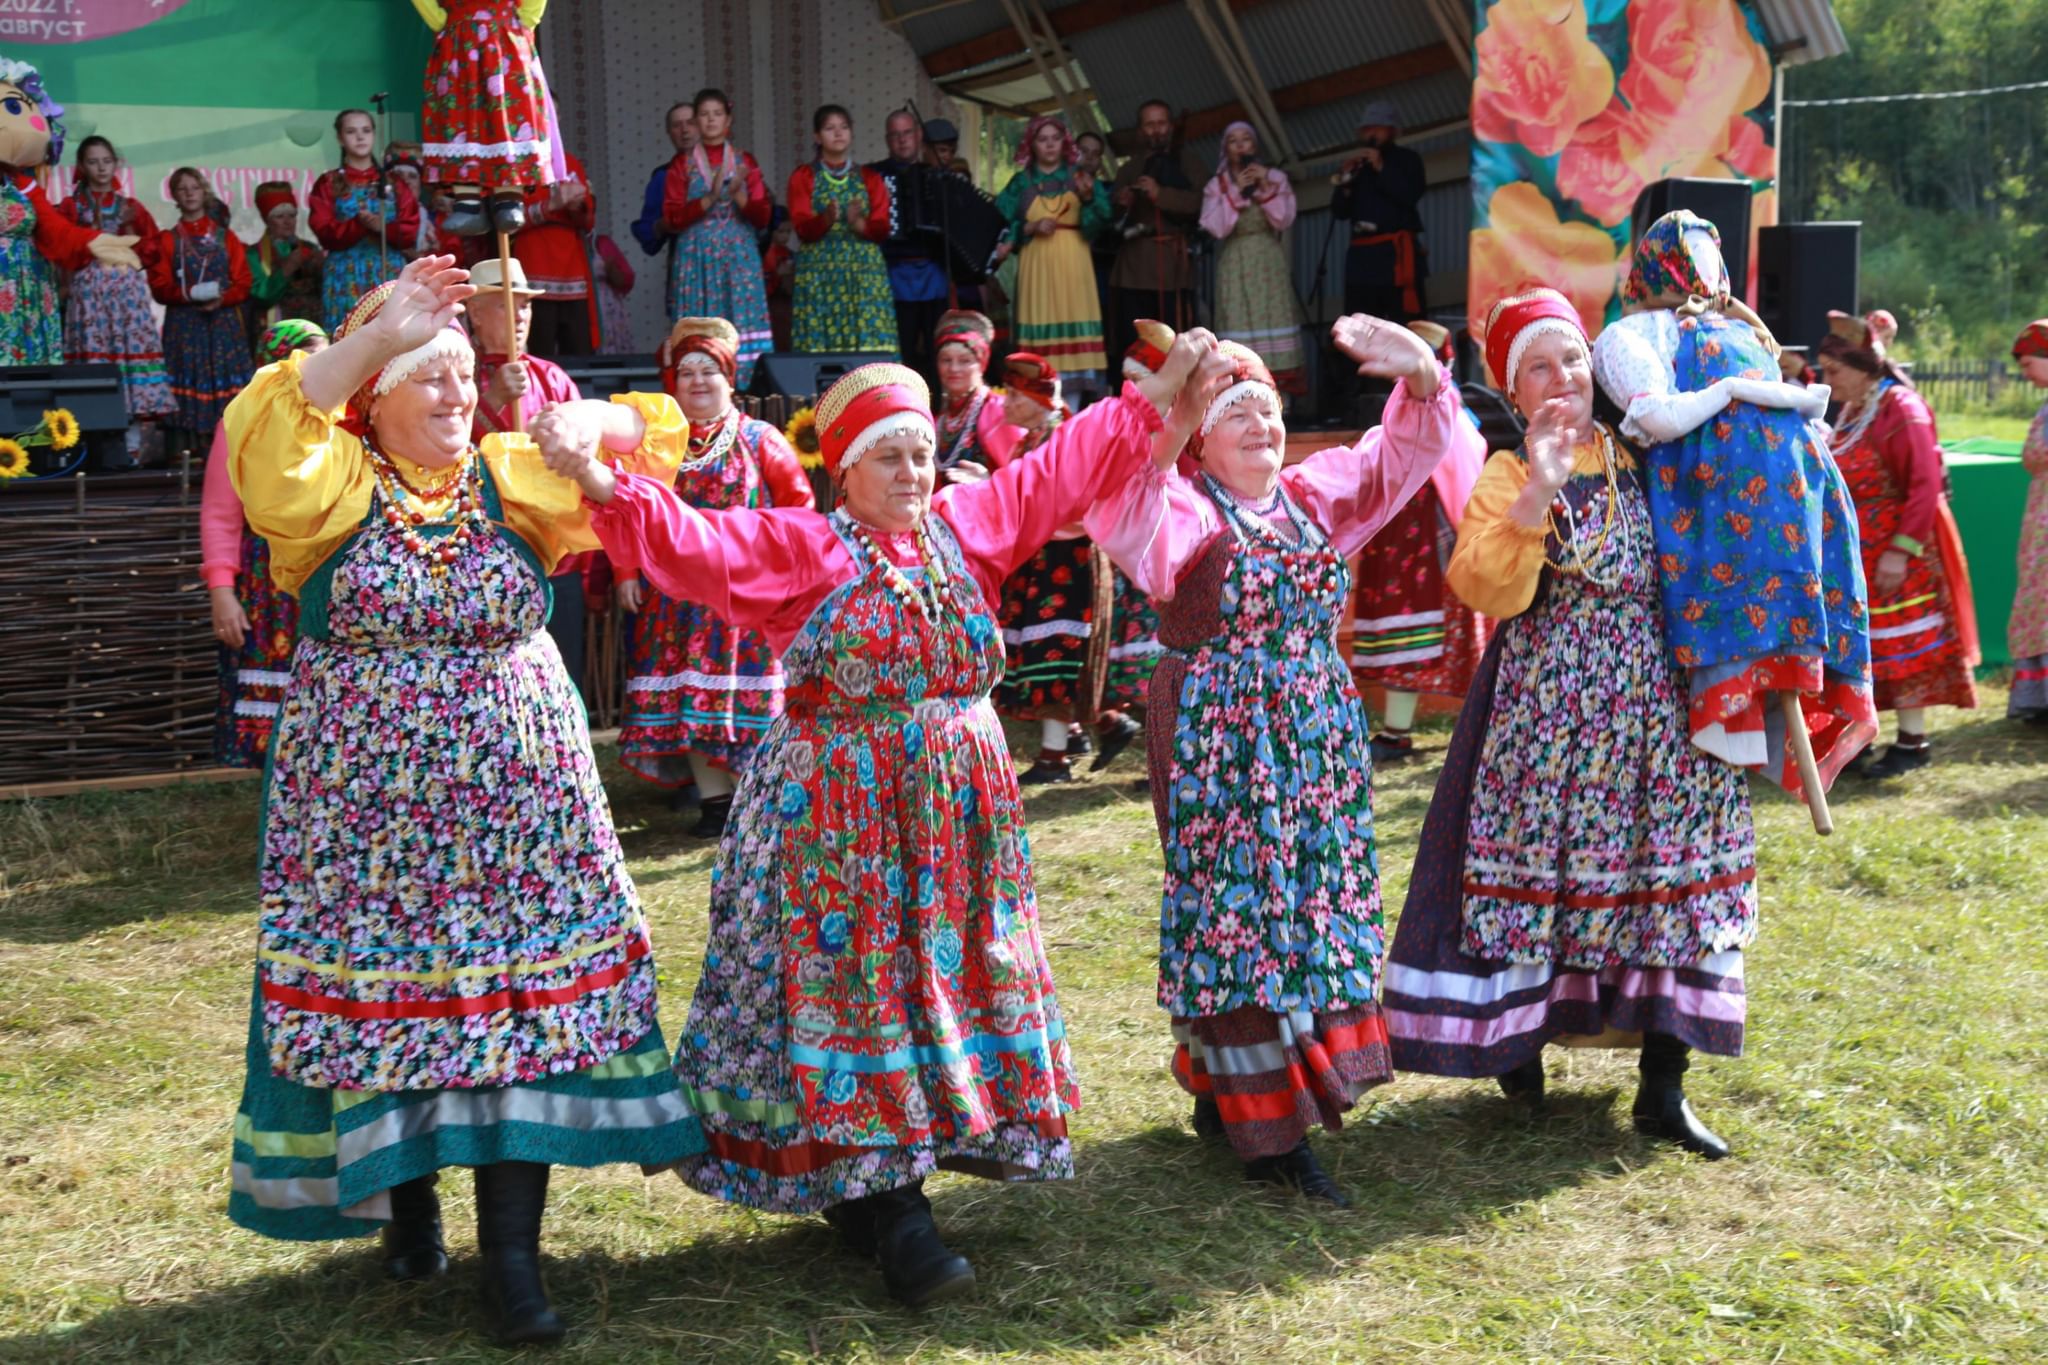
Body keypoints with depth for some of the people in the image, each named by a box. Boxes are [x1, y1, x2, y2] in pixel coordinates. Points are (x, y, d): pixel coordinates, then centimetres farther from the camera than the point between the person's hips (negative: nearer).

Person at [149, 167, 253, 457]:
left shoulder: (226, 237, 12)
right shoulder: (167, 239, 9)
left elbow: (243, 282, 3)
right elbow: (160, 286, 0)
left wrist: (222, 298, -16)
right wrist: (190, 294, -17)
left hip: (223, 322, 1)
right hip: (184, 324, -1)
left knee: (225, 381, -5)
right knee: (190, 381, -6)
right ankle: (195, 450, -6)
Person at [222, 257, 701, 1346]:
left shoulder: (511, 478, 6)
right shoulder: (335, 485, -1)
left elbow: (649, 439, 6)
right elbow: (265, 434, -21)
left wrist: (588, 425, -16)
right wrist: (377, 333, -23)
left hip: (513, 789, 2)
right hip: (369, 791, -1)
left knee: (521, 987, -2)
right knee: (379, 981, 6)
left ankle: (511, 1252, 4)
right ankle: (405, 1198, 28)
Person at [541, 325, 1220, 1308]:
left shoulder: (964, 526, 8)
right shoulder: (800, 546, -6)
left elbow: (1067, 465, 14)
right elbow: (693, 539, -18)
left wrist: (1159, 391, 17)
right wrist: (607, 488, -35)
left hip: (957, 811, 6)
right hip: (840, 814, -6)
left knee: (945, 981, 9)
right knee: (855, 990, -2)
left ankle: (873, 1193, 22)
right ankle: (893, 1219, 4)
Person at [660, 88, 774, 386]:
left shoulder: (745, 163, 11)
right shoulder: (682, 165, 7)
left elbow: (763, 216, 4)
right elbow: (672, 218, -2)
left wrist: (738, 195, -14)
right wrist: (709, 199, -14)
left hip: (740, 259, 1)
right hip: (697, 258, -1)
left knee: (742, 326, -7)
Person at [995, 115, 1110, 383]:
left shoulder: (1079, 177, 10)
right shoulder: (1021, 183, 9)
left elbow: (1098, 223, 0)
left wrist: (1088, 197, -17)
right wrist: (1032, 228, -11)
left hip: (1073, 265, 0)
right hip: (1037, 266, 0)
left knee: (1075, 325, -8)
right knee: (1041, 326, -6)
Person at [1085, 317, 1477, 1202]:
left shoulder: (1315, 496, 10)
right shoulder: (1186, 510, -8)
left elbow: (1407, 452, 11)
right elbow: (1123, 524, -29)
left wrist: (1420, 375, -8)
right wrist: (1160, 434, -40)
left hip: (1317, 734, 7)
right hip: (1219, 739, -7)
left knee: (1312, 903, 10)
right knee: (1237, 909, -4)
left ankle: (1221, 1095, 24)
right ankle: (1268, 1136, 2)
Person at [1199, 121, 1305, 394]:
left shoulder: (1276, 177, 9)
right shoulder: (1217, 185, 7)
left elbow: (1284, 220, -1)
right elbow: (1216, 227, -6)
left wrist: (1266, 188, -10)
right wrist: (1236, 191, -10)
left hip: (1269, 263, 1)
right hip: (1235, 265, -1)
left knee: (1274, 322, -8)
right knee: (1240, 323, -10)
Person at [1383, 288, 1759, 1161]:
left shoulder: (1638, 454, 10)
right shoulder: (1507, 475, -3)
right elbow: (1485, 586, -20)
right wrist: (1536, 492, -28)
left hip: (1654, 694, 4)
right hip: (1546, 694, -4)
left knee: (1672, 866, 3)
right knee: (1536, 860, 1)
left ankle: (1663, 1087, 9)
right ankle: (1516, 1041, 22)